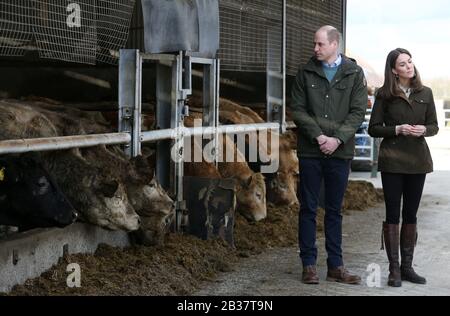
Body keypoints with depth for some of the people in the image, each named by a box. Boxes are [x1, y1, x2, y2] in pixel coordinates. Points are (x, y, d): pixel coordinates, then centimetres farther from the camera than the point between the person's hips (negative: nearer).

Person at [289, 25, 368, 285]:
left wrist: (337, 139, -13)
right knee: (308, 209, 3)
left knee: (335, 210, 8)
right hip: (310, 151, 0)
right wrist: (318, 135, -12)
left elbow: (358, 112, -1)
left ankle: (335, 265, 14)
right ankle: (309, 264, 10)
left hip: (340, 152, 0)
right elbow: (297, 109, 0)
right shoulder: (306, 73, 5)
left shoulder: (354, 73, 4)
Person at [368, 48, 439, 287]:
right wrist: (397, 129, -15)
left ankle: (407, 267, 17)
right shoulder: (385, 95, -2)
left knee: (411, 215, 9)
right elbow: (373, 129, 0)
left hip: (417, 160, 3)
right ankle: (394, 270, 3)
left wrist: (424, 129, -11)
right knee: (393, 214, -2)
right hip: (392, 160, -3)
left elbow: (434, 126, 11)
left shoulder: (425, 93, 6)